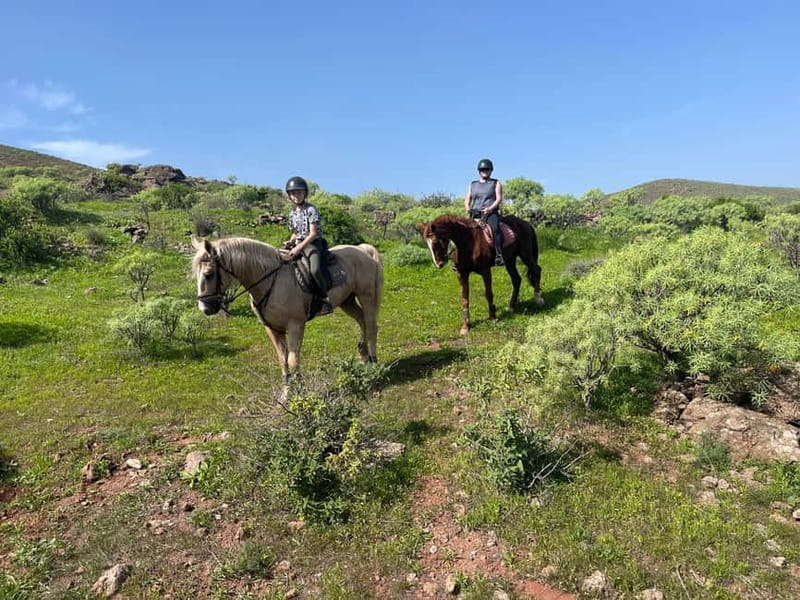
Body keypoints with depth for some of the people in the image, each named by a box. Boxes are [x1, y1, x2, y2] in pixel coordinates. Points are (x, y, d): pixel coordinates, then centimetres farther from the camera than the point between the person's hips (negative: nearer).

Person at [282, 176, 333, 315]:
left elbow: (313, 233, -13)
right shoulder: (292, 214, 14)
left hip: (313, 243, -8)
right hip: (298, 244, 8)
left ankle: (326, 299, -19)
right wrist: (290, 242, 0)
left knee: (315, 270, -32)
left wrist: (299, 248, -20)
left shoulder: (311, 209, -6)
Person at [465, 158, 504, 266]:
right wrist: (467, 208, -6)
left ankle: (499, 255, -40)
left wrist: (490, 208, -17)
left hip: (491, 213, -4)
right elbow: (467, 199, 18)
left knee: (495, 228, -32)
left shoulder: (496, 183, 13)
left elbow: (499, 198, 1)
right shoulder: (473, 184, 23)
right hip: (475, 214, 4)